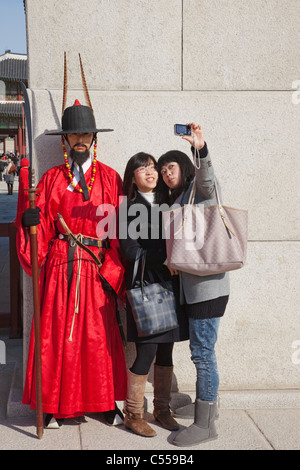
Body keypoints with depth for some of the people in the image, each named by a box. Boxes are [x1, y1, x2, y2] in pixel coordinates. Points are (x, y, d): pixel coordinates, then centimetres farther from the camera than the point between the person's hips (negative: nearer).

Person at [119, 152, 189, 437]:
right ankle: (133, 414, 7)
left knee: (166, 351, 8)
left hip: (170, 285, 5)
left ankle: (162, 409, 20)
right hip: (143, 285, -5)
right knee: (146, 352, -7)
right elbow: (130, 250, -9)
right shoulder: (129, 208, 0)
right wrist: (165, 261, -13)